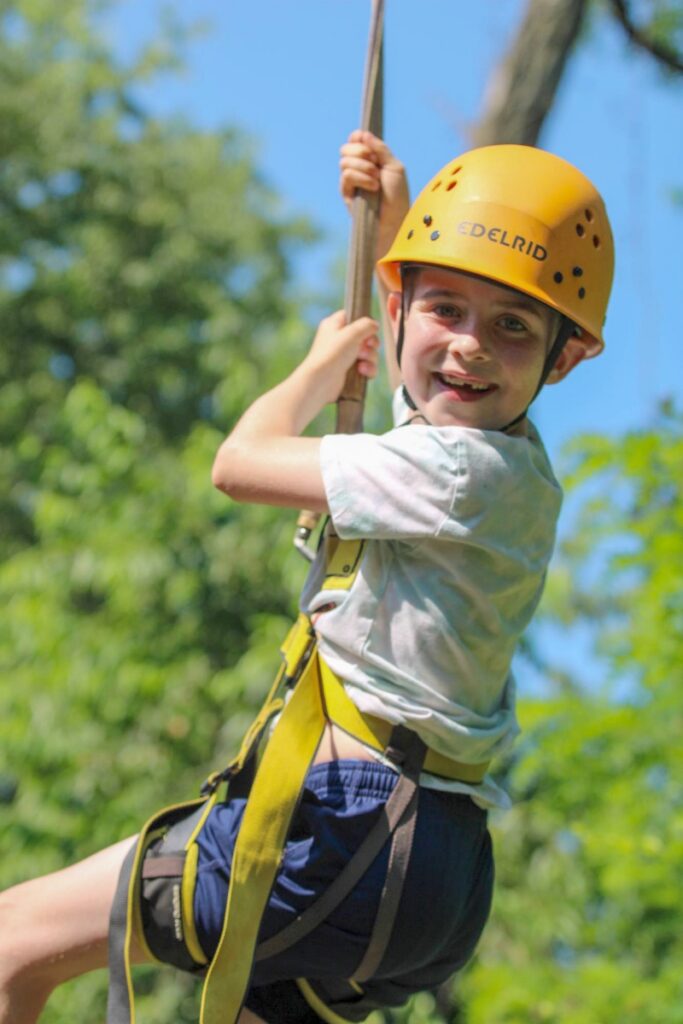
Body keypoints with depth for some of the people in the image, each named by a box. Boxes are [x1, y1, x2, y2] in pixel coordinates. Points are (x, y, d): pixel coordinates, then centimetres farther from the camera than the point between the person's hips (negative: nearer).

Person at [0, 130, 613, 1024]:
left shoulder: (466, 469, -16)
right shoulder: (494, 448, 13)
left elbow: (240, 462, -7)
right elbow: (407, 356, 39)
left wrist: (326, 360, 9)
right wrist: (395, 217, 29)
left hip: (358, 836, -10)